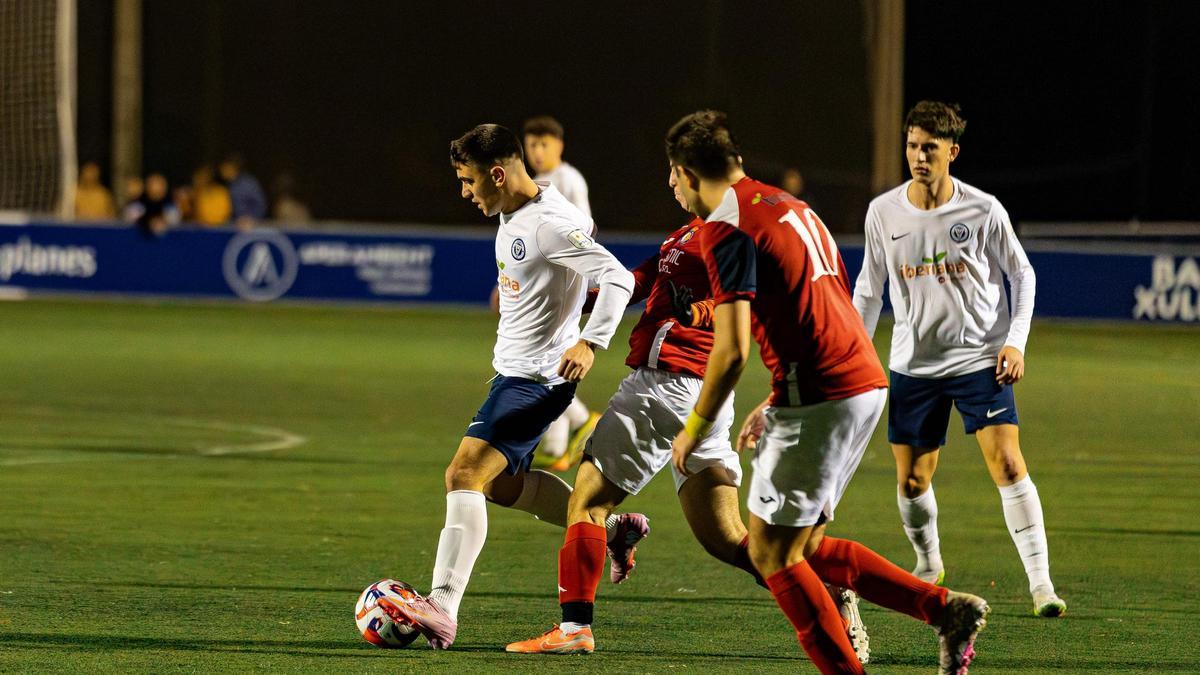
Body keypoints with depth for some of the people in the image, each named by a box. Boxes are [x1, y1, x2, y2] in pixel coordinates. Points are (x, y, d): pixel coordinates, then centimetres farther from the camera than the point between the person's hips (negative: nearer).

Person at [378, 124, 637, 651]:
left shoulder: (551, 224, -22)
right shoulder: (511, 215, 7)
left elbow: (618, 279, -26)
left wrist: (590, 341, -36)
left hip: (535, 378, -11)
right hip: (512, 370, 11)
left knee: (465, 474, -19)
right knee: (502, 484, 22)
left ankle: (442, 609, -25)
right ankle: (613, 529, 33)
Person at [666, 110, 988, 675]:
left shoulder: (725, 229, -10)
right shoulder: (787, 205, 19)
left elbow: (731, 350, -16)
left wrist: (694, 428, -3)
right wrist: (775, 406, 28)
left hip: (819, 400, -9)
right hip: (866, 383, 9)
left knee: (771, 553, 2)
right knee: (804, 547, 16)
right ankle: (946, 610, 10)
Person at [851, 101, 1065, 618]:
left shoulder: (983, 210, -7)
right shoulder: (883, 212, 0)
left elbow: (1022, 274, 3)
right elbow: (869, 290, 12)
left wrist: (1015, 341, -8)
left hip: (980, 359, -3)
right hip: (913, 363, 3)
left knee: (1008, 464, -15)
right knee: (912, 481, 5)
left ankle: (1041, 583, -13)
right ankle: (928, 567, 32)